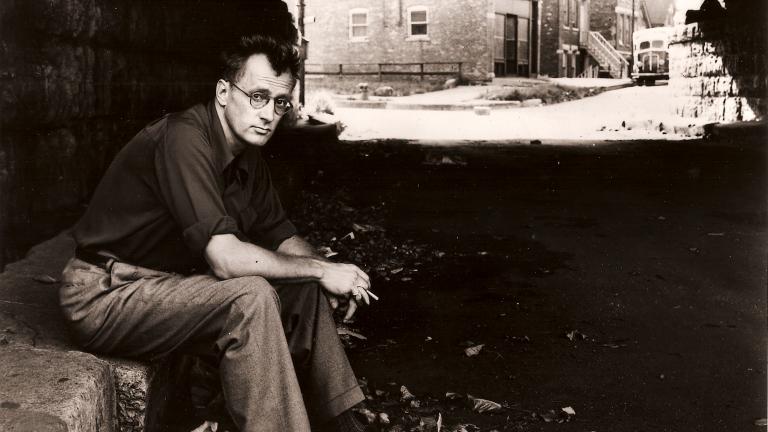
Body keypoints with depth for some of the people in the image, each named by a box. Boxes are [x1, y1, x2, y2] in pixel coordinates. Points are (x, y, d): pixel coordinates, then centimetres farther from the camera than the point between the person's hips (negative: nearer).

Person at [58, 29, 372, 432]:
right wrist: (321, 270, -21)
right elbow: (226, 258, -32)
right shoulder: (184, 139, -26)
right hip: (107, 294, -9)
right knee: (250, 296, -30)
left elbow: (282, 237, 9)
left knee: (305, 289, 0)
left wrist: (332, 275, -11)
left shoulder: (247, 155, 4)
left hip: (171, 281, 9)